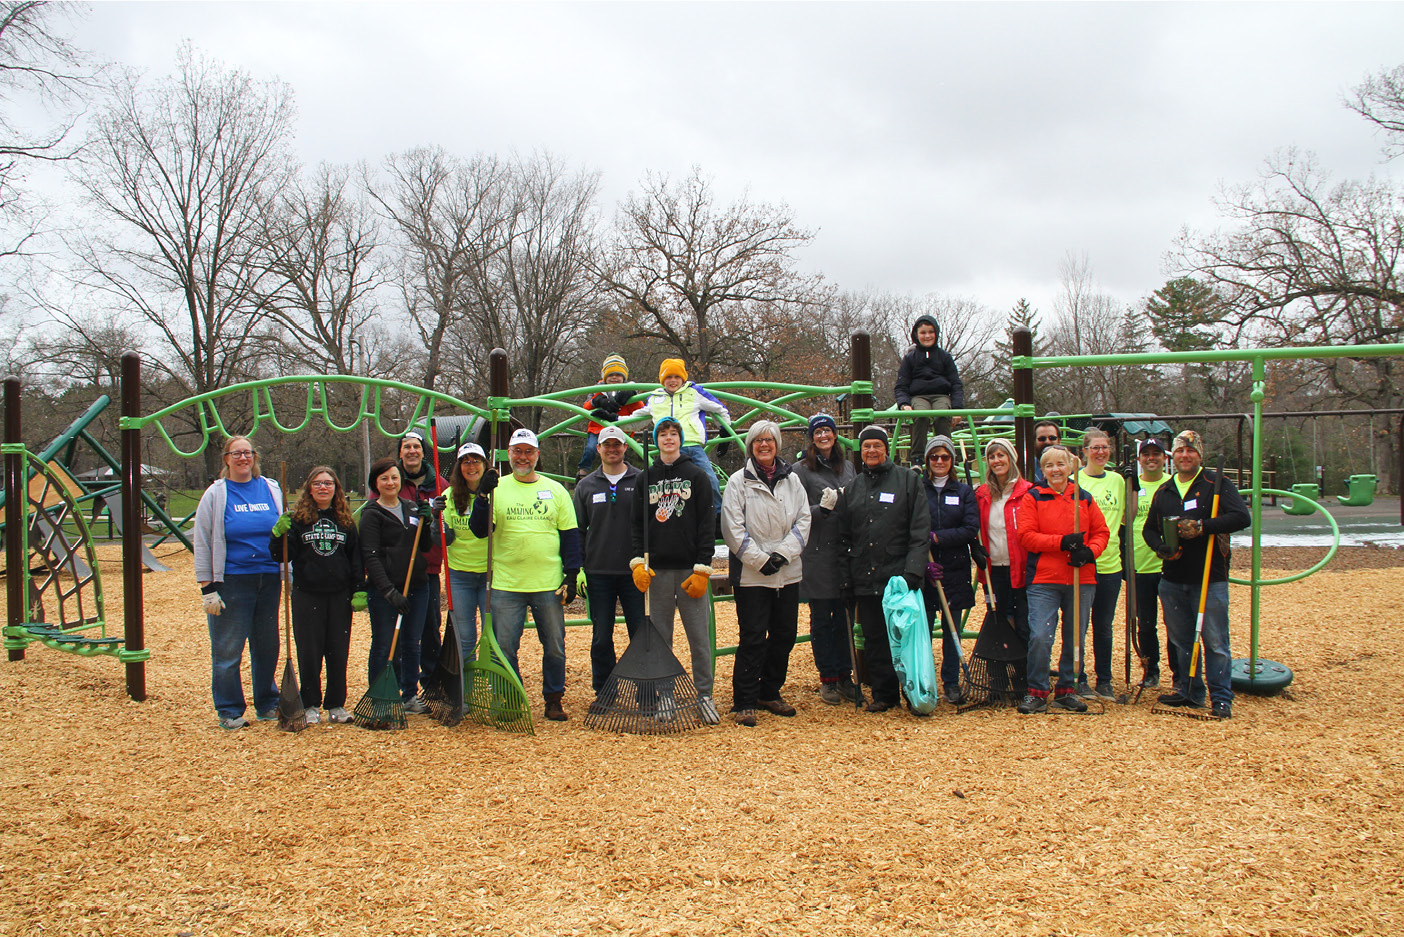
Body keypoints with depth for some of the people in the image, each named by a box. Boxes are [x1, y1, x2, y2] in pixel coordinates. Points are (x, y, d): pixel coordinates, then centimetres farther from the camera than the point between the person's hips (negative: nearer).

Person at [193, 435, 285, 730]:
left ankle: (268, 704, 23)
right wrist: (207, 588, -6)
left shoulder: (271, 490, 9)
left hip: (270, 580, 3)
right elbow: (202, 544, 0)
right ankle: (229, 711, 12)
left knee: (267, 646, 10)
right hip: (232, 581, -3)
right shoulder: (216, 494, 1)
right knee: (227, 650, 0)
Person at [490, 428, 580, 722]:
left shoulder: (555, 490, 7)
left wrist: (571, 576, 1)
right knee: (504, 647, 3)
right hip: (506, 586, -1)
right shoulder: (497, 489, 5)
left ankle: (554, 701, 20)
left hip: (549, 586, 1)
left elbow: (570, 535, 7)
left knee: (554, 646, 7)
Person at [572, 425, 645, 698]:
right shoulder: (586, 486, 9)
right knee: (601, 637, 7)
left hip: (634, 573, -2)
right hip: (598, 573, 2)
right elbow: (577, 530, 10)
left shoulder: (641, 482, 2)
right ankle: (603, 693, 17)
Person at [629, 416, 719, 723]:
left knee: (699, 636, 0)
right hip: (656, 570, 2)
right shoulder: (645, 480, 11)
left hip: (690, 569, -2)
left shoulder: (697, 476, 5)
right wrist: (638, 561, -6)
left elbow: (708, 525, 0)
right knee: (660, 638, 4)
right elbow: (637, 525, 9)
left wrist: (702, 569, -8)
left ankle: (704, 695, 10)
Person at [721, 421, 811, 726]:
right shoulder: (738, 481, 1)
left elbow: (803, 520, 5)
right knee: (753, 638, -5)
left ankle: (770, 692, 24)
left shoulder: (792, 480, 11)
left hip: (788, 573, 4)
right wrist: (760, 560, -13)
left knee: (785, 635, 9)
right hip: (752, 575, -4)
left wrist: (783, 554, -9)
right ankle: (744, 701, 4)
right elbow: (733, 528, -6)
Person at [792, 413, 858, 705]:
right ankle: (828, 678, 12)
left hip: (846, 552, 4)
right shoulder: (801, 470, -1)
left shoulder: (848, 467, 13)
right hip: (817, 554, -4)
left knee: (845, 616, 7)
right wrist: (822, 509, -21)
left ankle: (845, 675, 17)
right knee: (821, 620, 3)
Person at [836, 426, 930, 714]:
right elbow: (844, 538, 17)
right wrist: (846, 580, 9)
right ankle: (883, 694, 16)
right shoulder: (852, 489, 15)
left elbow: (921, 530, -4)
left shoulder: (908, 480, 3)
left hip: (900, 575, -4)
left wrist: (913, 570, -14)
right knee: (874, 640, 6)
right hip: (865, 579, 4)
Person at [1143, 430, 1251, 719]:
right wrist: (1161, 547, -2)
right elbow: (1149, 528, 20)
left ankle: (1221, 698, 5)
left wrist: (1202, 527, -21)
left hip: (1210, 579, -5)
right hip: (1172, 580, 5)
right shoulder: (1164, 492, 13)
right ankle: (1190, 691, 24)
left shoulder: (1217, 484, -3)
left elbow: (1242, 518, -14)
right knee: (1180, 640, 12)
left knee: (1215, 641, -4)